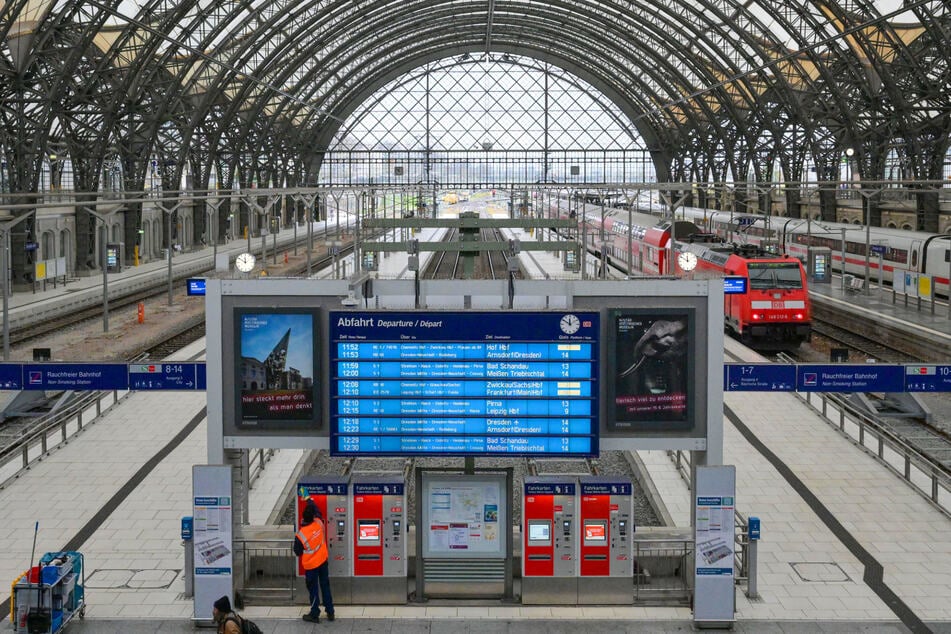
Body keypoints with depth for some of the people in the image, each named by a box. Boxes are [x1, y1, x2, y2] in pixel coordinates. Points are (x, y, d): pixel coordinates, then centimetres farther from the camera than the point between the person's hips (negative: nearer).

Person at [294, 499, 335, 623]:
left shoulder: (300, 535, -25)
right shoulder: (319, 524, -15)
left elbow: (298, 552, -11)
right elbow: (317, 511, 7)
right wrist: (309, 500, 19)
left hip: (311, 566, -4)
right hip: (323, 561, 4)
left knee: (313, 590, 11)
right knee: (325, 587, 16)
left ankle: (314, 614, 22)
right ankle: (330, 612, 25)